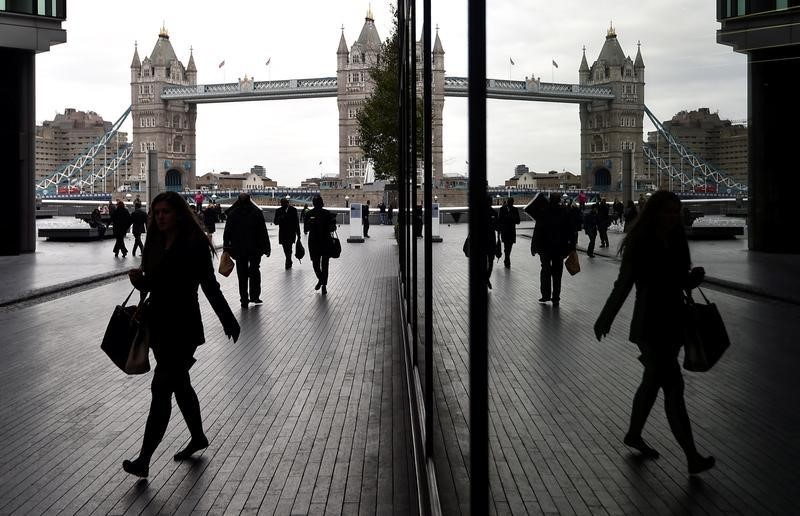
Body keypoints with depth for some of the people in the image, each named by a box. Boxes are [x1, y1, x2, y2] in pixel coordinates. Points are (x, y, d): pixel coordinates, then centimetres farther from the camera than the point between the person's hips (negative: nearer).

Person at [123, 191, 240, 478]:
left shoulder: (194, 245, -12)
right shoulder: (156, 244, 8)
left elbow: (210, 286, -8)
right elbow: (149, 284, 15)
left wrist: (228, 322, -5)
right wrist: (138, 279, -8)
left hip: (183, 328, -8)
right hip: (159, 325, 8)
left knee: (161, 388, -10)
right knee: (180, 384, 19)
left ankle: (144, 460, -7)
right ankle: (198, 438, 37)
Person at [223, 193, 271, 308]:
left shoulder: (232, 213, -1)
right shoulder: (257, 212, -5)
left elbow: (227, 232, 0)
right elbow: (263, 231, -5)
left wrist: (226, 247, 5)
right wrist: (266, 247, -1)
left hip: (239, 249, 1)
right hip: (255, 248, -1)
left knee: (242, 275, 6)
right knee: (254, 271, 15)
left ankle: (244, 300, 6)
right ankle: (254, 296, 12)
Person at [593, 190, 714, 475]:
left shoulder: (677, 242, 7)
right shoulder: (639, 244, -12)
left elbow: (682, 282, 14)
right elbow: (624, 284, -7)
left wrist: (695, 276, -7)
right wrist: (605, 318, -4)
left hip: (674, 321, 7)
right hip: (650, 326, -7)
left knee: (653, 382, 19)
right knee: (673, 386, -10)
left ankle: (634, 435, 37)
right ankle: (692, 457, -9)